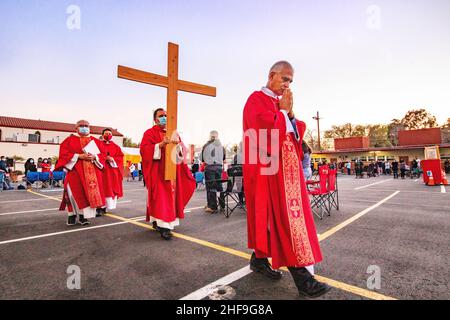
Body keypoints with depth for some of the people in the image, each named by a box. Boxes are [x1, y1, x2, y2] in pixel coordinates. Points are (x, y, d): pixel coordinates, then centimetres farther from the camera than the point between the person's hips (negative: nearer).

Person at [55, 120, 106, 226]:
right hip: (75, 170, -2)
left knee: (90, 192, -1)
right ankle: (72, 215, 6)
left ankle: (83, 216, 7)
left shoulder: (95, 141, 15)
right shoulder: (70, 139, 8)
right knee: (76, 192, -8)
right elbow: (63, 153, -2)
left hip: (92, 172, 3)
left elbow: (102, 154, 11)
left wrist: (94, 157, -9)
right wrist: (79, 156, -13)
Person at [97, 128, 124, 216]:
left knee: (112, 187, 3)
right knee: (103, 188, -11)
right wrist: (105, 158, -17)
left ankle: (105, 206, 13)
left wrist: (112, 159, -10)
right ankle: (100, 207, -11)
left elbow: (120, 157, 7)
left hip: (113, 170, 3)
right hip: (102, 169, -3)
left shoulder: (116, 146, 15)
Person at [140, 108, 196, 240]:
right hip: (157, 171, -5)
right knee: (161, 197, -11)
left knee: (171, 196, 7)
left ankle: (157, 221, 22)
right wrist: (161, 144, -22)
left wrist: (178, 144, -12)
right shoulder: (150, 133, 2)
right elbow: (144, 150, -11)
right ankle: (164, 226, -11)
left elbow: (182, 151, 11)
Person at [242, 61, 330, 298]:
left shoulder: (282, 104, 21)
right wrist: (283, 111, -6)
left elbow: (297, 134, 16)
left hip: (286, 168, 9)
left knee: (280, 216, 10)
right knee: (281, 217, -9)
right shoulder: (256, 100, -3)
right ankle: (302, 277, -3)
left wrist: (290, 113, 2)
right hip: (268, 167, -9)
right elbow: (268, 130, -19)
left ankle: (259, 258, 25)